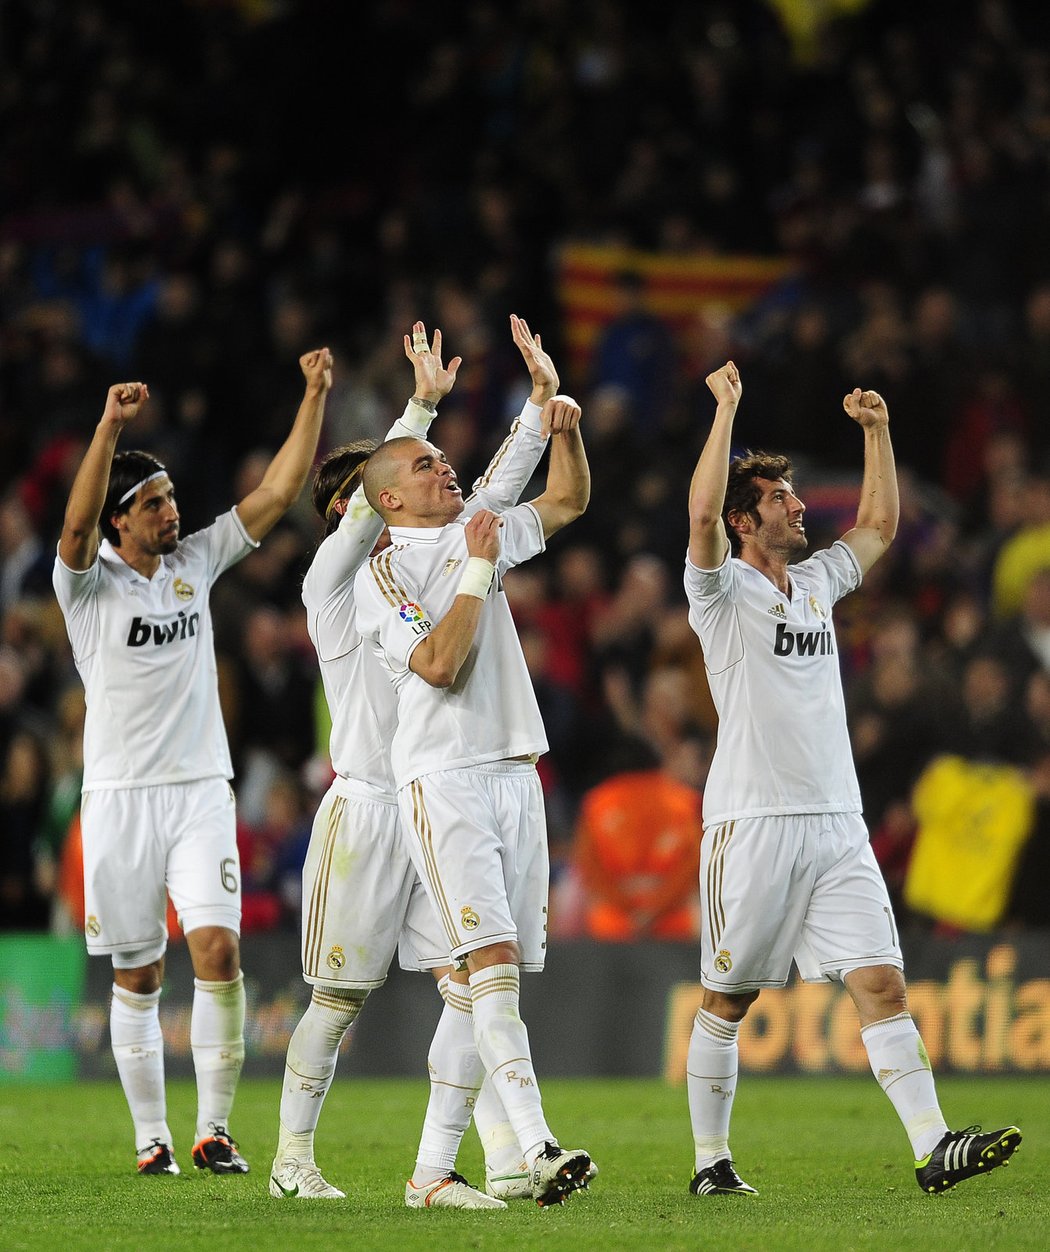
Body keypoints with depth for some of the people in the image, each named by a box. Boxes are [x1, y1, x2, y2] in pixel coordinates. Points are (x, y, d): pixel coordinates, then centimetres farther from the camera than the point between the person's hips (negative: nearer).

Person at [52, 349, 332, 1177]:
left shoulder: (196, 563, 8)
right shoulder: (90, 581, -3)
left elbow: (278, 493, 6)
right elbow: (76, 526, -25)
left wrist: (315, 396, -2)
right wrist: (109, 430, -38)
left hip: (202, 791, 2)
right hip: (121, 796, -2)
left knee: (219, 950, -14)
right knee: (137, 977, 3)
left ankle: (215, 1130, -9)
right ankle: (152, 1138, 12)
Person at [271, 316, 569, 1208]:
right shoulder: (333, 580, -2)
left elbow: (492, 495, 15)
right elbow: (374, 497, -17)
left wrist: (542, 398, 7)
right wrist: (424, 405, -24)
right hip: (365, 808, -6)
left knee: (470, 982, -7)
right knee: (342, 998, 2)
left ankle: (435, 1171, -7)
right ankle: (293, 1159, 17)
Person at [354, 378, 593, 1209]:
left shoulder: (483, 535, 17)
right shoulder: (382, 575, -3)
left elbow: (568, 501, 29)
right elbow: (439, 665, -15)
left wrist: (567, 433, 11)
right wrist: (478, 571, -9)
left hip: (515, 773, 7)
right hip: (444, 778, -7)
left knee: (504, 969, 1)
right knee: (492, 961, -18)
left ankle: (438, 1163, 5)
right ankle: (538, 1150, -30)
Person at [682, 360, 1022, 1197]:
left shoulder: (817, 583, 17)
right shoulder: (723, 589, -2)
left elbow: (880, 523, 29)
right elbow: (701, 511, -20)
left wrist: (877, 431, 20)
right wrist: (727, 407, -17)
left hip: (837, 825, 5)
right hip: (753, 821, -5)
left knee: (882, 982, -6)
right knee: (727, 1000, 3)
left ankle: (934, 1147, -14)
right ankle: (712, 1160, 13)